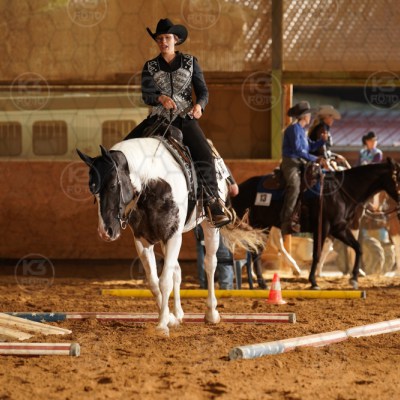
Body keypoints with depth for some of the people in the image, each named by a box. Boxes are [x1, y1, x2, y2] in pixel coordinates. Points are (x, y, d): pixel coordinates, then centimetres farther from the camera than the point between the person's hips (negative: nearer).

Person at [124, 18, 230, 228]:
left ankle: (212, 203, -22)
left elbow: (203, 91, 7)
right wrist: (161, 98, -24)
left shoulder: (190, 62, 7)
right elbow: (146, 95, -2)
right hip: (158, 118, 2)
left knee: (204, 155, -26)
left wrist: (199, 105, -16)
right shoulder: (150, 67, 8)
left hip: (185, 119, -2)